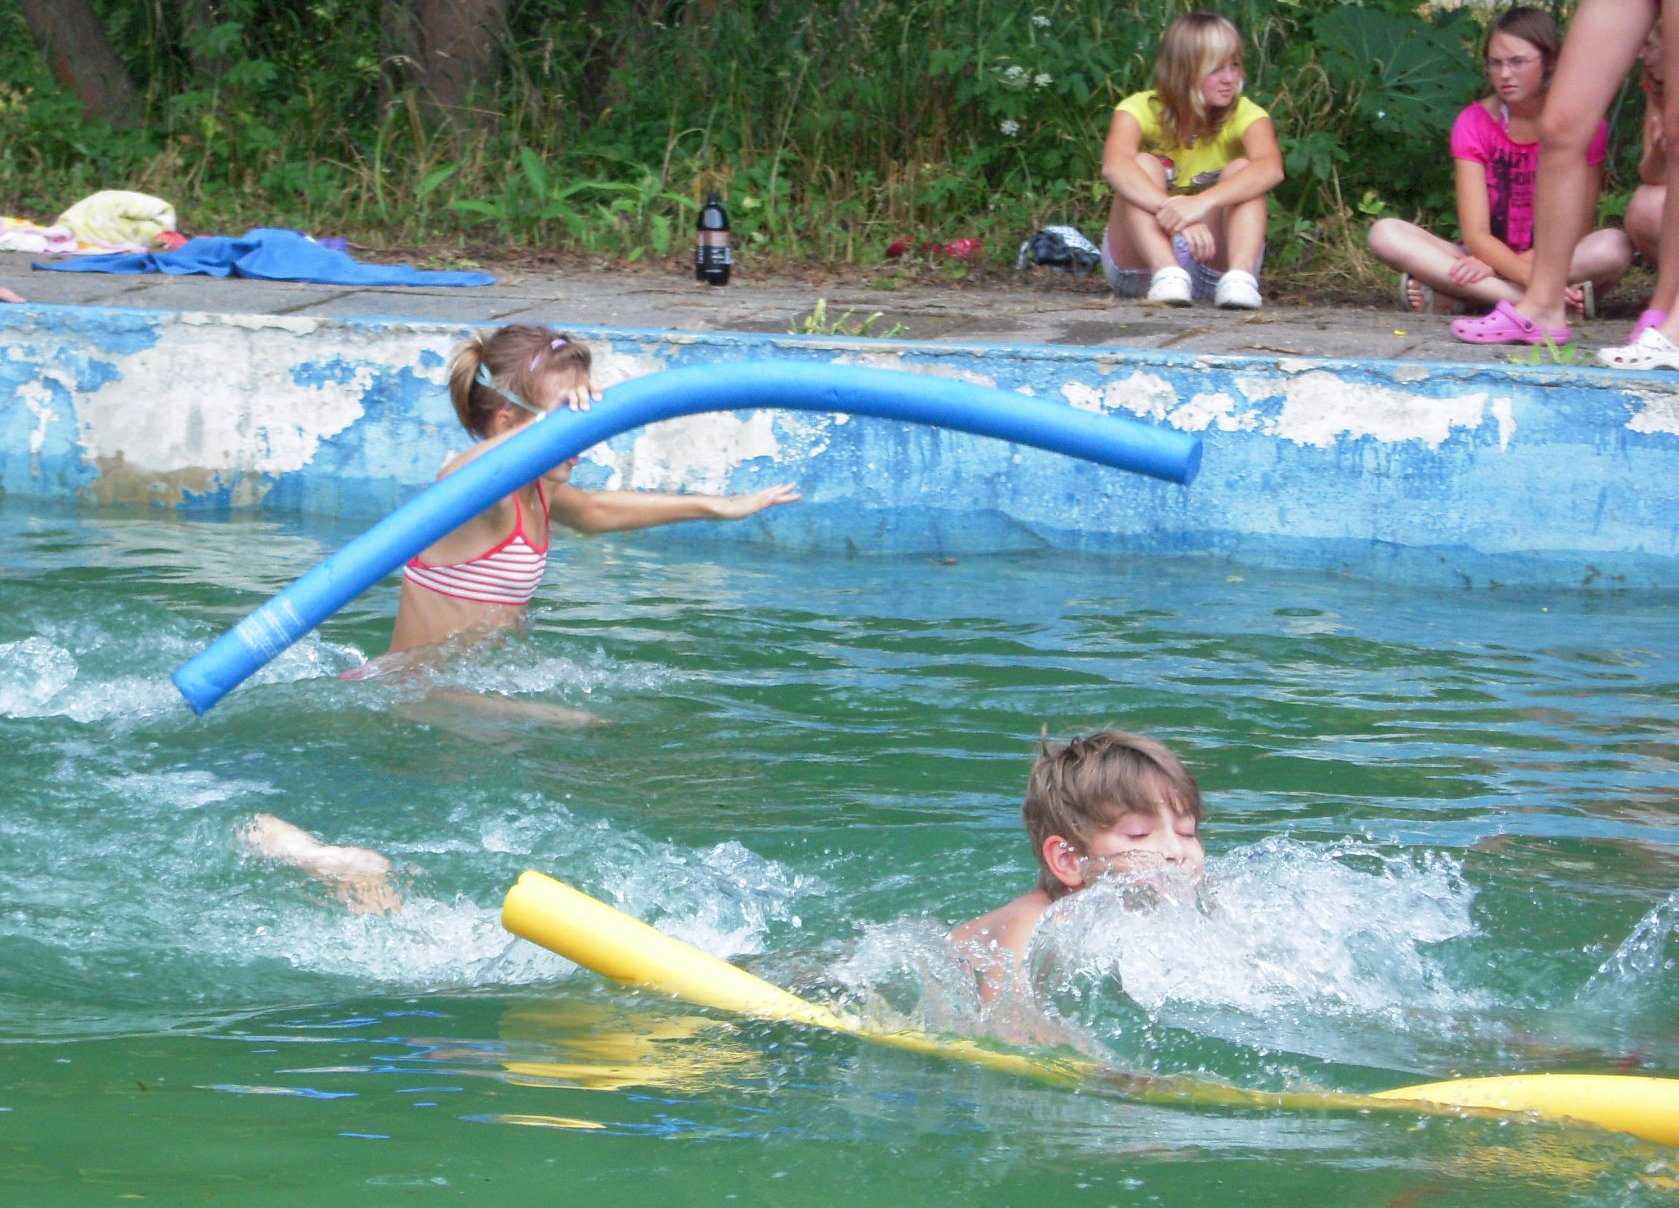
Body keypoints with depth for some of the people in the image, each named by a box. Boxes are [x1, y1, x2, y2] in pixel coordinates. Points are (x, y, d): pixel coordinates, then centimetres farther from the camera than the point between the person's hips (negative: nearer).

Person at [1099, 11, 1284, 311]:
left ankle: (1240, 277, -42)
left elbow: (1271, 168, -34)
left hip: (1213, 266, 1)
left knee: (1241, 169, -22)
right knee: (1143, 165, -25)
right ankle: (1166, 275, -45)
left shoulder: (1244, 115, -11)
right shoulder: (1141, 109, -12)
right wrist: (1175, 211, -52)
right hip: (1140, 260, -1)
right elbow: (1114, 165, -36)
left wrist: (1202, 204, -51)